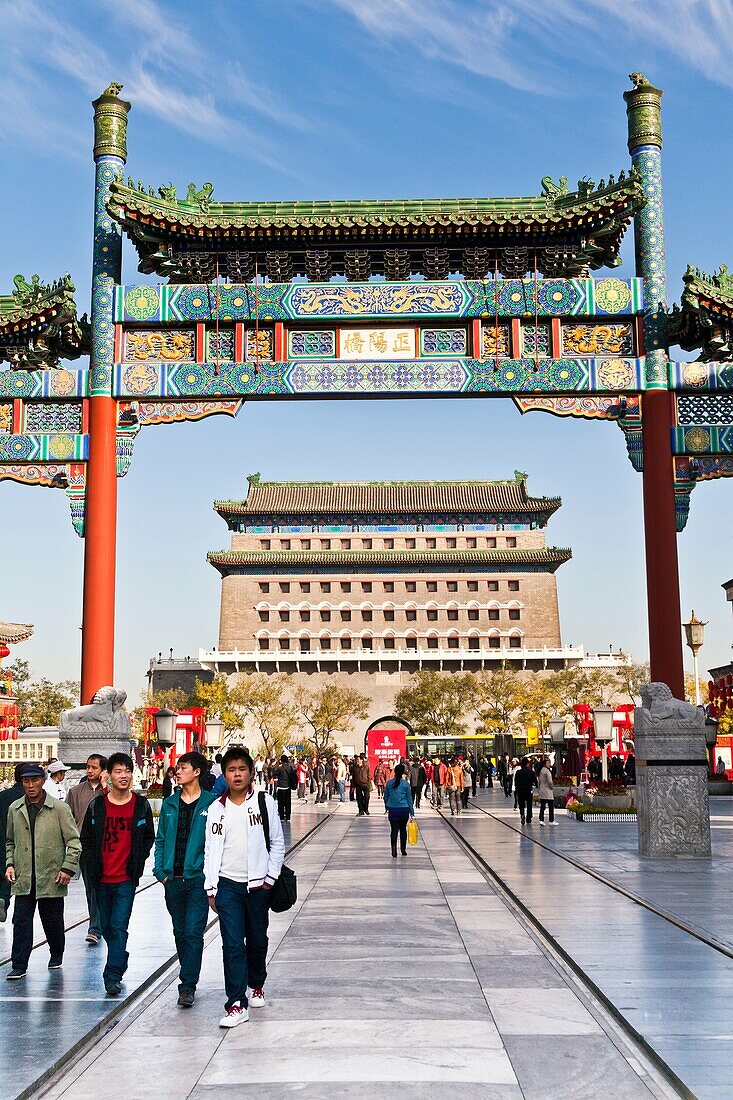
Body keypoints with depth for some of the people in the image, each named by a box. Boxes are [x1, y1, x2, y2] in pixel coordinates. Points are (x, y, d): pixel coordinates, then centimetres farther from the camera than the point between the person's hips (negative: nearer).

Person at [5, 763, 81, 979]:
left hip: (51, 878, -2)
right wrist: (10, 864, 6)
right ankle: (19, 965, 5)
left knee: (52, 920, 11)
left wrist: (68, 868, -10)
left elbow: (74, 841, -3)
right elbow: (10, 841, 19)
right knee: (21, 921, -2)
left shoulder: (59, 808, -4)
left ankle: (56, 955, 32)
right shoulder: (15, 809, 7)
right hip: (23, 879, 2)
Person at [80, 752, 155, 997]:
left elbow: (149, 837, 10)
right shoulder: (97, 805, 1)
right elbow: (86, 838, 10)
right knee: (107, 927, 13)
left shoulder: (141, 805, 0)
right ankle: (120, 960, 35)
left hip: (126, 879, -2)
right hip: (101, 878, 2)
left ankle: (112, 976, -8)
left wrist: (137, 863, 1)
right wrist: (93, 864, 1)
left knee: (119, 927, -10)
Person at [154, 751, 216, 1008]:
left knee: (194, 933, -8)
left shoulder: (210, 803, -4)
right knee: (180, 933, 13)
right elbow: (161, 839, 13)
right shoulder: (169, 804, 10)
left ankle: (187, 986, -4)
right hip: (173, 878, 5)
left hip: (199, 878, -5)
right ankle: (189, 980, 26)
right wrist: (160, 870, 3)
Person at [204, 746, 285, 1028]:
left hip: (258, 884, 0)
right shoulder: (216, 809, 4)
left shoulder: (264, 802, 0)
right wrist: (211, 888, 3)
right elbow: (211, 850, 6)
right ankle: (236, 1004, -4)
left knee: (257, 940, 13)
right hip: (227, 885, 0)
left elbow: (278, 843, 4)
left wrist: (270, 878, -1)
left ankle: (256, 985, 38)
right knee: (232, 944, -7)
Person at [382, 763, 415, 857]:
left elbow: (386, 796, 8)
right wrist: (412, 811, 6)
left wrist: (386, 807, 22)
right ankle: (403, 850, 22)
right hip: (404, 809, 0)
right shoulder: (406, 784, -5)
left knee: (394, 830, -1)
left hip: (392, 810, 0)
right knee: (403, 829, 14)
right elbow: (409, 798, -1)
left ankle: (394, 848, -18)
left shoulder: (389, 783, -2)